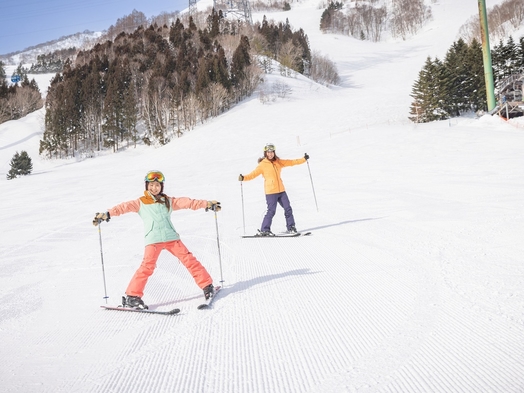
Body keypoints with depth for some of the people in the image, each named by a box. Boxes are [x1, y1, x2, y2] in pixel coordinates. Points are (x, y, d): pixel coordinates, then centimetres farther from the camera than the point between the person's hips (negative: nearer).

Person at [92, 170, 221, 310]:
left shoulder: (168, 201, 17)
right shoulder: (140, 203, 11)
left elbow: (186, 202, 10)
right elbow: (124, 207, -2)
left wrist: (207, 204, 4)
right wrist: (107, 214, -16)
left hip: (171, 237, 2)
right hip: (153, 240, -2)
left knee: (189, 260, -2)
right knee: (147, 267, -15)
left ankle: (207, 286, 9)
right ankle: (132, 296, -7)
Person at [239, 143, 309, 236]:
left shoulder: (279, 162, 10)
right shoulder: (262, 165, -3)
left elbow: (291, 162, 16)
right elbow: (253, 174, -7)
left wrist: (304, 159, 14)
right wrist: (244, 178, -23)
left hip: (281, 190, 5)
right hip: (270, 192, -5)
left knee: (288, 208, 5)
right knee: (271, 211, -10)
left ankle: (291, 228, 19)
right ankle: (264, 230, -1)